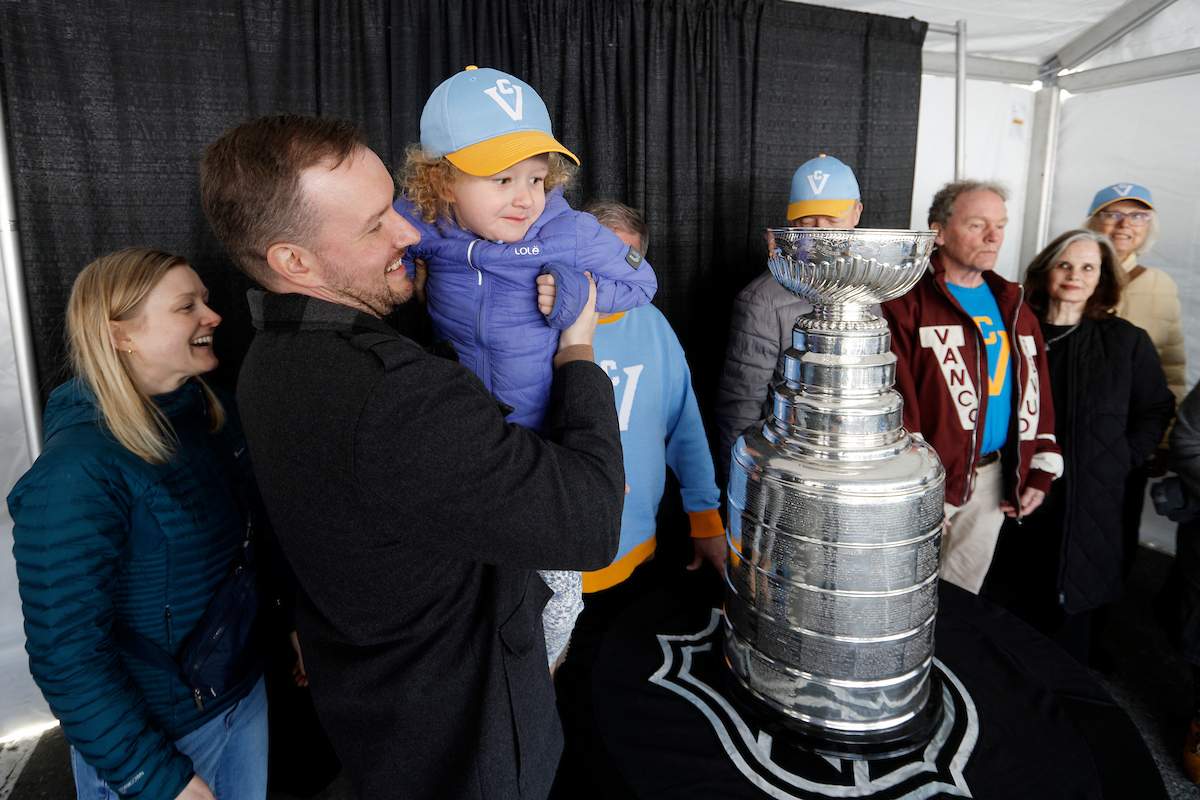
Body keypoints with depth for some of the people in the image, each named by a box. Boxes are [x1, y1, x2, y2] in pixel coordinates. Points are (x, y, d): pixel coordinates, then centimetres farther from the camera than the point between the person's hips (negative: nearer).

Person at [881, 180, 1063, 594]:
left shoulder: (1013, 306, 14)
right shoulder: (906, 303, -10)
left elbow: (1037, 392, 17)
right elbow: (894, 401, -16)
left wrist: (1040, 472, 10)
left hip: (993, 481, 6)